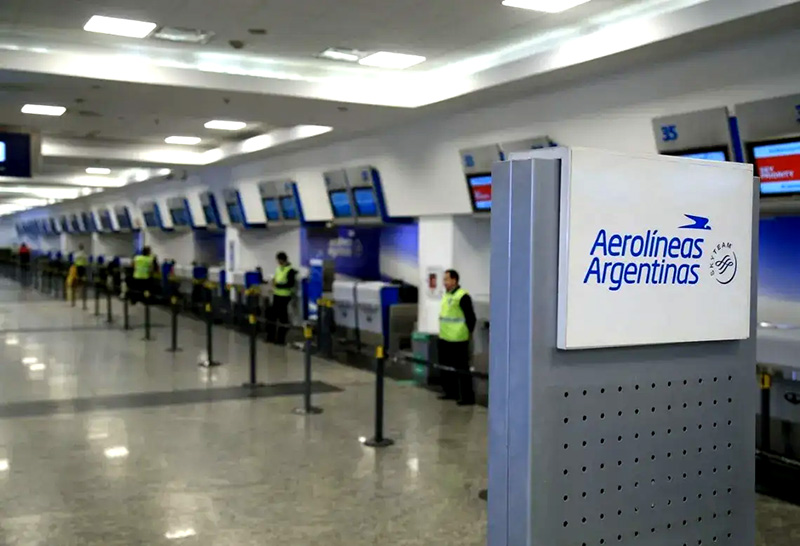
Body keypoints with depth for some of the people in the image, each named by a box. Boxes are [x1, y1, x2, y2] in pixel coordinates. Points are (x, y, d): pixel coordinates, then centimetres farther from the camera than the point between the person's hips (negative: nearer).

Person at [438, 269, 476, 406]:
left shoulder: (463, 296, -15)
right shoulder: (446, 295, 13)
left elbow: (471, 317, -13)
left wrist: (469, 333, -7)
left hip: (458, 340, -9)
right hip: (444, 339, 10)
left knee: (462, 369, -5)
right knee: (446, 367, 17)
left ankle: (468, 397, 1)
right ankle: (451, 392, 29)